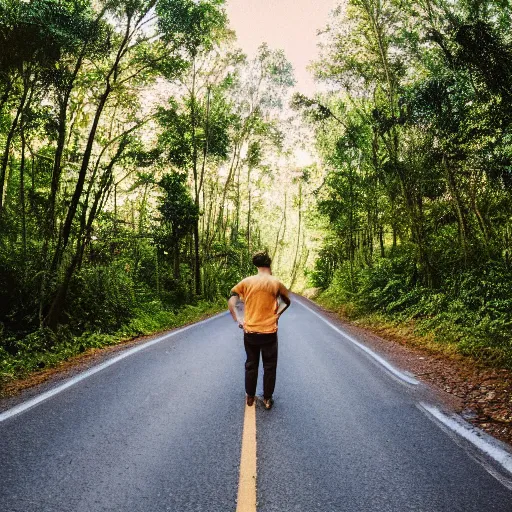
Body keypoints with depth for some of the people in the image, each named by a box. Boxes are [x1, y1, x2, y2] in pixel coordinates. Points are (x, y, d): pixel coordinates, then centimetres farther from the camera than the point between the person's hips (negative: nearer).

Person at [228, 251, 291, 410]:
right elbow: (287, 302, 9)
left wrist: (238, 320, -1)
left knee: (251, 365, 18)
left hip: (250, 332, 2)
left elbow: (231, 302, -5)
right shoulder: (276, 282, -5)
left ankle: (250, 397, 28)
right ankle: (267, 399, 21)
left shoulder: (246, 281, -3)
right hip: (269, 332, -2)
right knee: (269, 367, 13)